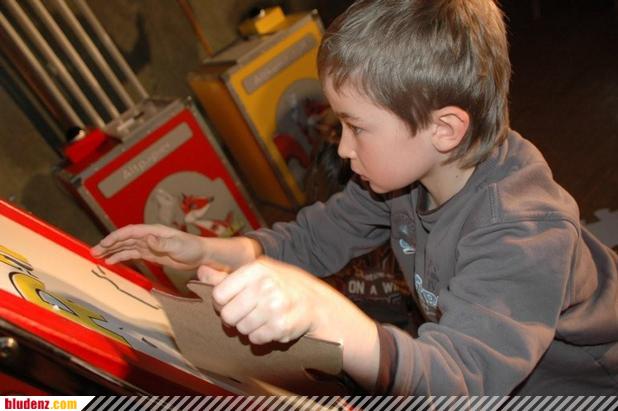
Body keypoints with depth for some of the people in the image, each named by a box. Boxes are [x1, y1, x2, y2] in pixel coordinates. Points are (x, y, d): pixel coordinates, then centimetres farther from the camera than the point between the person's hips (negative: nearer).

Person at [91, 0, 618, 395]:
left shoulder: (526, 233, -37)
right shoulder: (406, 170, -15)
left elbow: (455, 382, -47)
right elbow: (316, 236, -4)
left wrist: (322, 312, -65)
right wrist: (202, 250, -15)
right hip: (480, 358, 6)